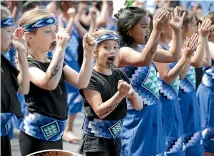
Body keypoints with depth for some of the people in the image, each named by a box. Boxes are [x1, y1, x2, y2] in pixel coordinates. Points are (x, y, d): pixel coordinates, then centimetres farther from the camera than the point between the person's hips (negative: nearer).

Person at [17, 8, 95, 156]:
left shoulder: (56, 62, 13)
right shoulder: (28, 65, -14)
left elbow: (81, 82, 1)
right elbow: (49, 83, -35)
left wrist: (88, 52, -11)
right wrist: (60, 48, -34)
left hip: (55, 134, 8)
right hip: (36, 135, -8)